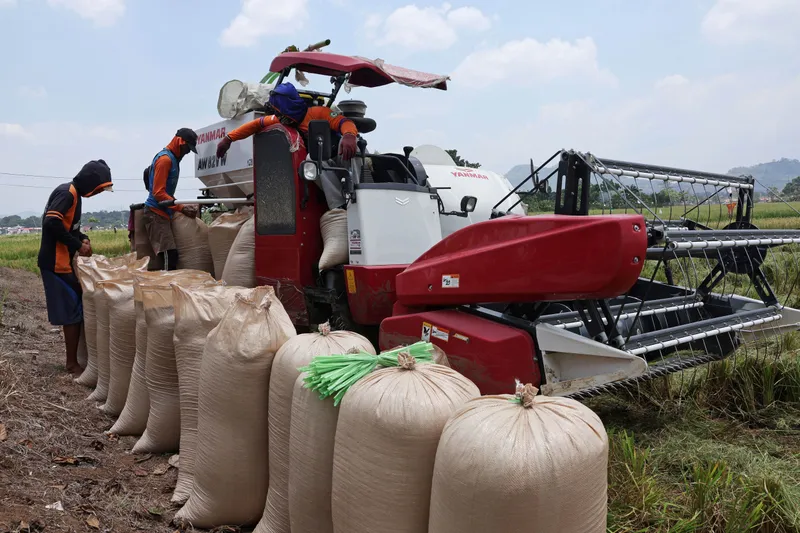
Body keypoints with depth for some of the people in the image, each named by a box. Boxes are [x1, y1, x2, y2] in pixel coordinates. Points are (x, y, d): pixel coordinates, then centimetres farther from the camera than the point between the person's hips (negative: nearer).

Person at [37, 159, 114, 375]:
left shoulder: (74, 194, 13)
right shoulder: (66, 193, -16)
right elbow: (51, 222, -28)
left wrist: (82, 238, 4)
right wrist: (77, 245, -20)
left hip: (64, 260, 10)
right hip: (57, 262, -10)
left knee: (76, 309, 13)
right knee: (73, 311, -5)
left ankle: (77, 358, 21)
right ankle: (72, 363, 4)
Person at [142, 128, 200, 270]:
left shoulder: (173, 159, 18)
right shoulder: (165, 158, -11)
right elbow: (158, 193, -17)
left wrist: (182, 206, 12)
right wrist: (182, 208, -20)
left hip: (163, 213, 10)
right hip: (156, 214, -10)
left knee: (171, 257, 2)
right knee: (169, 257, -18)